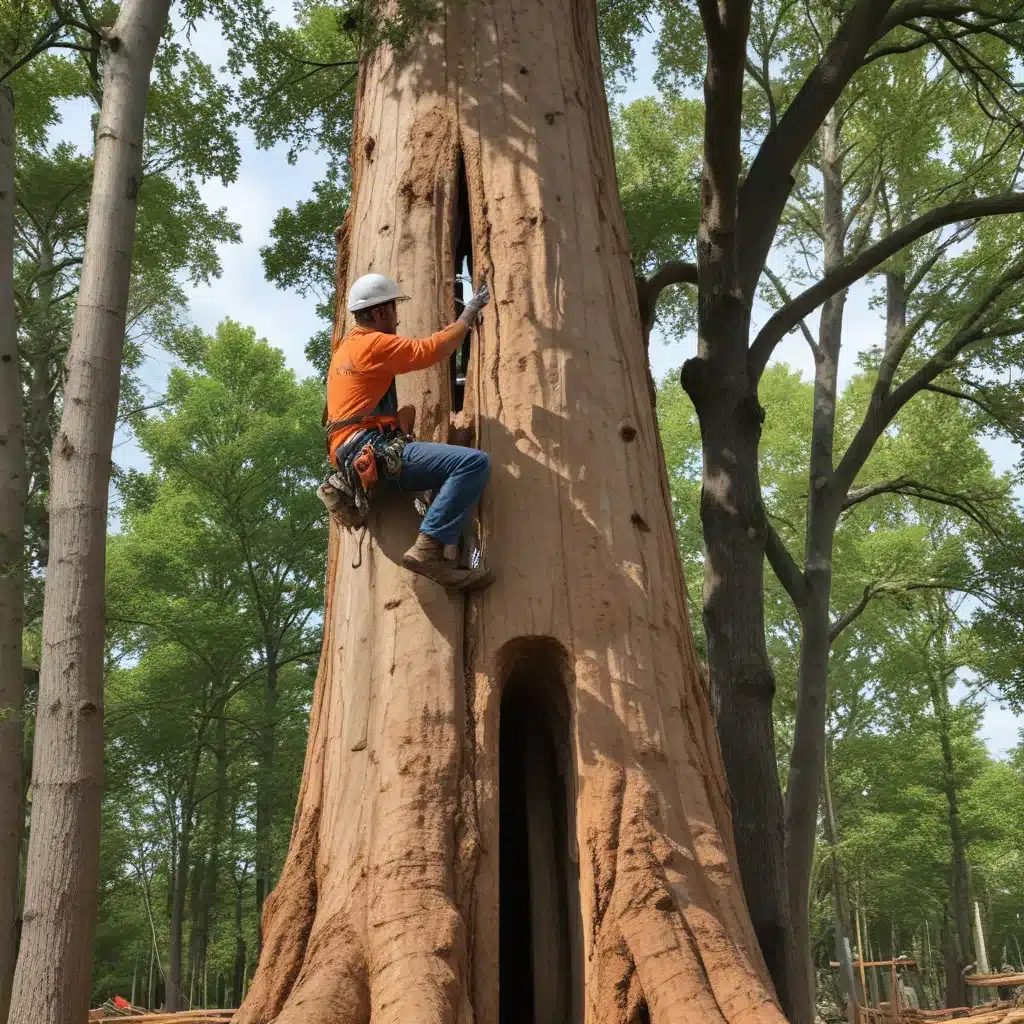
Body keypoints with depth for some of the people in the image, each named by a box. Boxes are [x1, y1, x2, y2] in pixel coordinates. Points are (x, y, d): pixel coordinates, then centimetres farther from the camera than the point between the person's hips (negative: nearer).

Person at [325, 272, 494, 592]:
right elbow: (434, 349, -6)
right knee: (474, 462, -24)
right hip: (372, 451, -11)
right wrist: (470, 313, 7)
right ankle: (428, 549, -27)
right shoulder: (373, 344, -5)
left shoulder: (348, 345, 26)